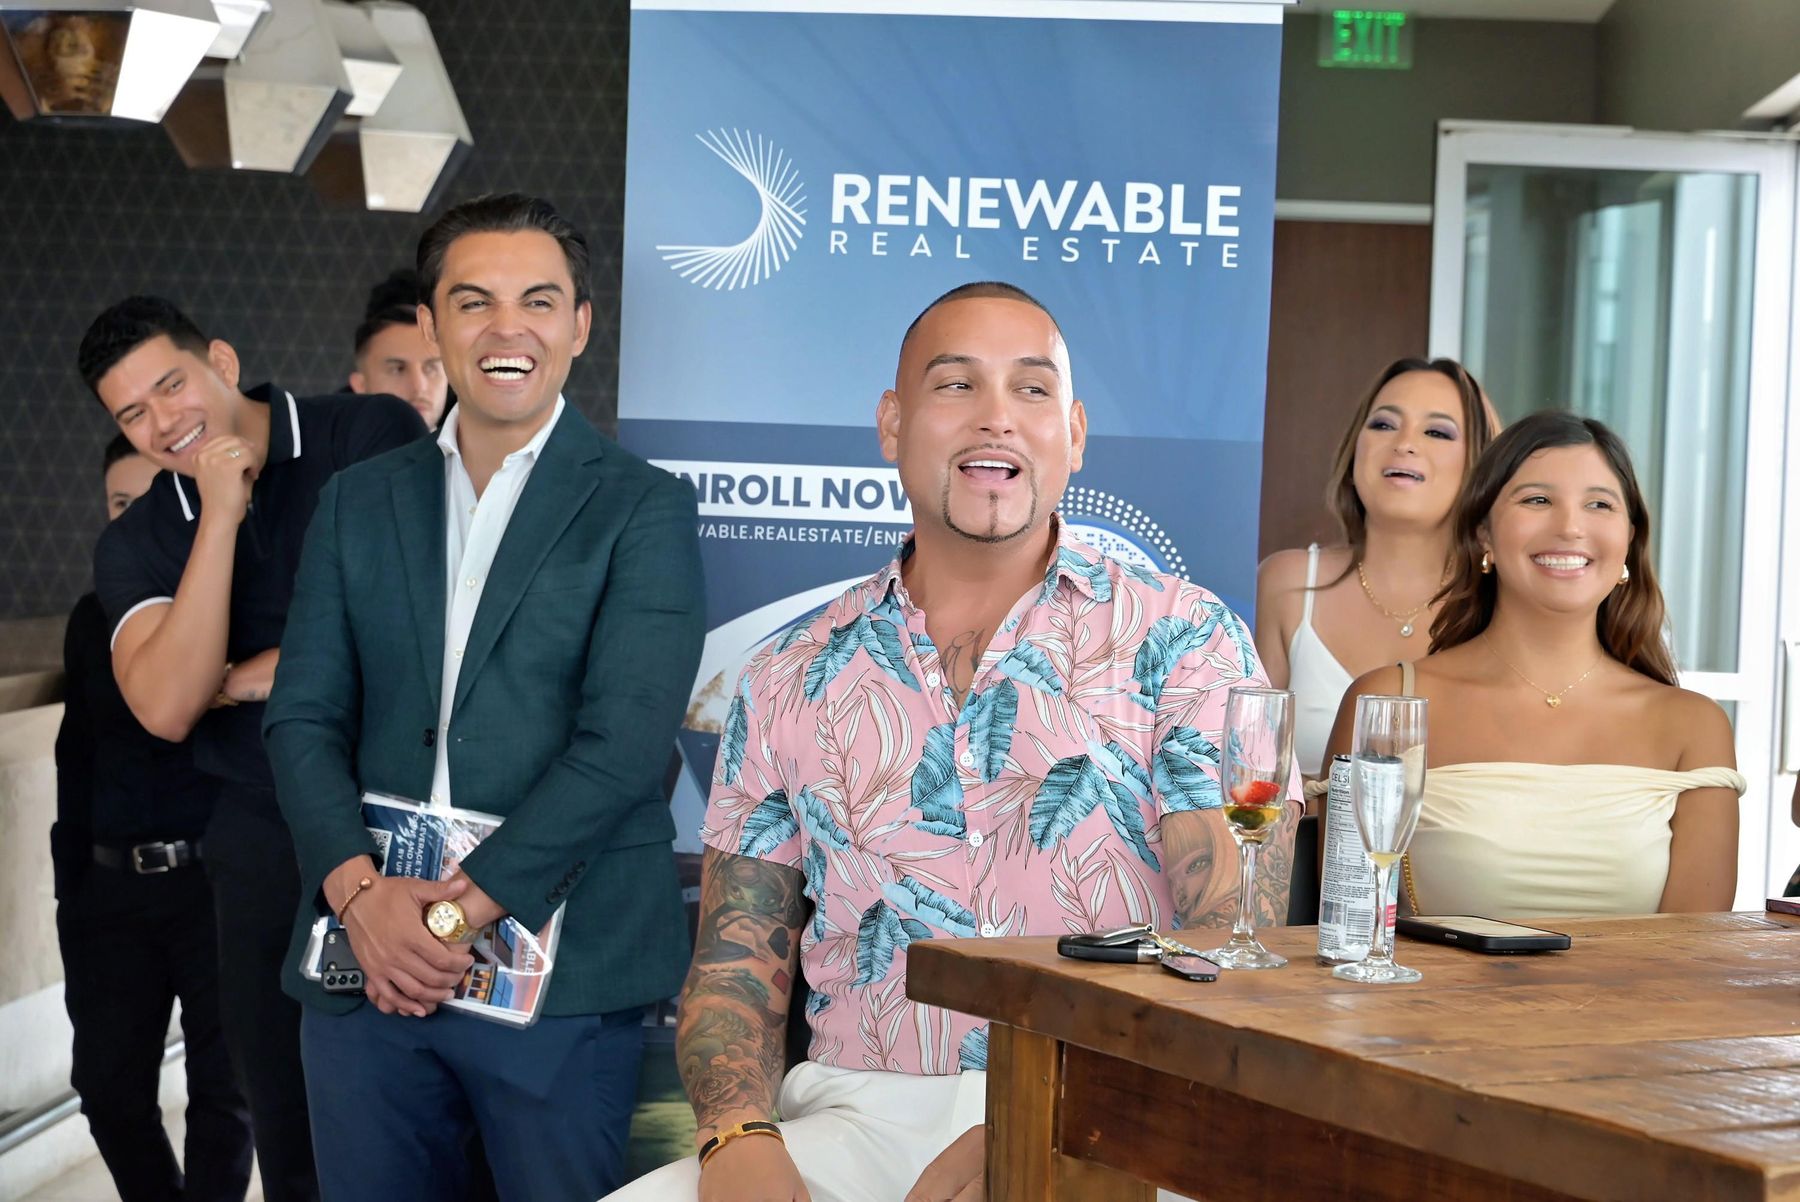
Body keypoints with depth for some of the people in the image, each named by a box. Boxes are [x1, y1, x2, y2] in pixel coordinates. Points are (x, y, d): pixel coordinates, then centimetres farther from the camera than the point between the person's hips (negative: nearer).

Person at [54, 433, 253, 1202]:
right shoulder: (94, 617, 9)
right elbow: (77, 760, 13)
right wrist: (70, 887, 8)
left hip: (222, 882, -4)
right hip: (115, 887, 4)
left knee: (223, 1089, 4)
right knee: (109, 1085, 9)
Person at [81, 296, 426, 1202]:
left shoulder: (375, 435, -5)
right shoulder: (136, 545, 2)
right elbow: (167, 709, -14)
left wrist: (248, 677, -8)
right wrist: (221, 518, -17)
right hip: (266, 847, 3)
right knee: (287, 1113, 11)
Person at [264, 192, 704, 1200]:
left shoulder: (644, 510, 0)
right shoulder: (360, 503, 13)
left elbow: (623, 743, -10)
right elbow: (306, 717, 7)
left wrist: (467, 902, -14)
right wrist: (359, 890, -9)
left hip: (559, 972, -3)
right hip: (368, 963, 4)